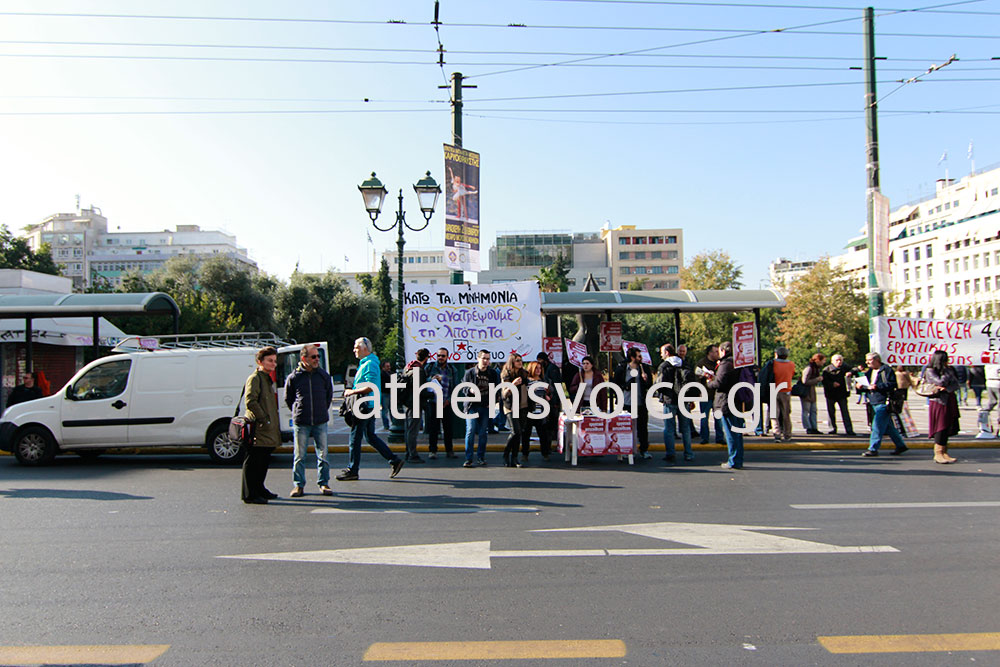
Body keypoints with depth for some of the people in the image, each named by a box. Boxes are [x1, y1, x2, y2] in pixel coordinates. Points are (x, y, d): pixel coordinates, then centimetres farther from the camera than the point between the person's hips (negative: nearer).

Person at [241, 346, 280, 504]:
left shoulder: (268, 379, 20)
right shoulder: (254, 378, -10)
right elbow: (251, 401, -19)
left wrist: (274, 424, 22)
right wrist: (264, 420, -20)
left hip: (267, 431, 10)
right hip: (258, 430, -10)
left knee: (264, 460, 17)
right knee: (253, 461, -4)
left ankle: (260, 489, 28)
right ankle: (250, 495, 0)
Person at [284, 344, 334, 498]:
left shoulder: (324, 375, 3)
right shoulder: (293, 377, -3)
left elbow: (329, 395, 16)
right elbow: (288, 399, 9)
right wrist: (298, 412, 8)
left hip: (320, 422, 2)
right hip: (301, 423, -1)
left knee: (322, 455, 5)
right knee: (299, 456, 4)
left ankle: (323, 483, 16)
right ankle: (298, 485, 15)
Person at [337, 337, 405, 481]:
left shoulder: (370, 364, -15)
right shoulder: (365, 363, 18)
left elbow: (371, 386, -24)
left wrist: (353, 392, -17)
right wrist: (352, 391, 14)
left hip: (366, 405, -10)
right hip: (369, 405, 10)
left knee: (355, 437, -3)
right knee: (370, 436, 14)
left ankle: (352, 470, 6)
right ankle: (395, 460, 16)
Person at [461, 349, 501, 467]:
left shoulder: (493, 373, 7)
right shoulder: (470, 372, 1)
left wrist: (492, 402, 1)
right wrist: (471, 390, -17)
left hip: (486, 407, 2)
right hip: (472, 406, -2)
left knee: (483, 433, 6)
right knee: (470, 431, -11)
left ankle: (481, 457, 18)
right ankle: (469, 459, -8)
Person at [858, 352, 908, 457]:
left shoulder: (886, 370, -9)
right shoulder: (870, 371, 17)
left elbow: (892, 384, -18)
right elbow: (868, 387, 23)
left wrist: (877, 386, -25)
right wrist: (861, 387, 2)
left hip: (883, 403, -9)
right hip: (874, 403, 9)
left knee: (877, 426, -10)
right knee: (888, 427, 15)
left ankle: (873, 449, -8)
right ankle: (900, 445, 26)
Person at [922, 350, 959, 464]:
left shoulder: (950, 370, 12)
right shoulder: (930, 371, -5)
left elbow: (956, 385, 2)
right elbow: (941, 382, -17)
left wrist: (946, 389, -17)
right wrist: (947, 370, -6)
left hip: (950, 403, 6)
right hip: (938, 403, -6)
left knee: (947, 429, 6)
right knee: (941, 427, -9)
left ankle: (944, 453, 11)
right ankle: (938, 454, -5)